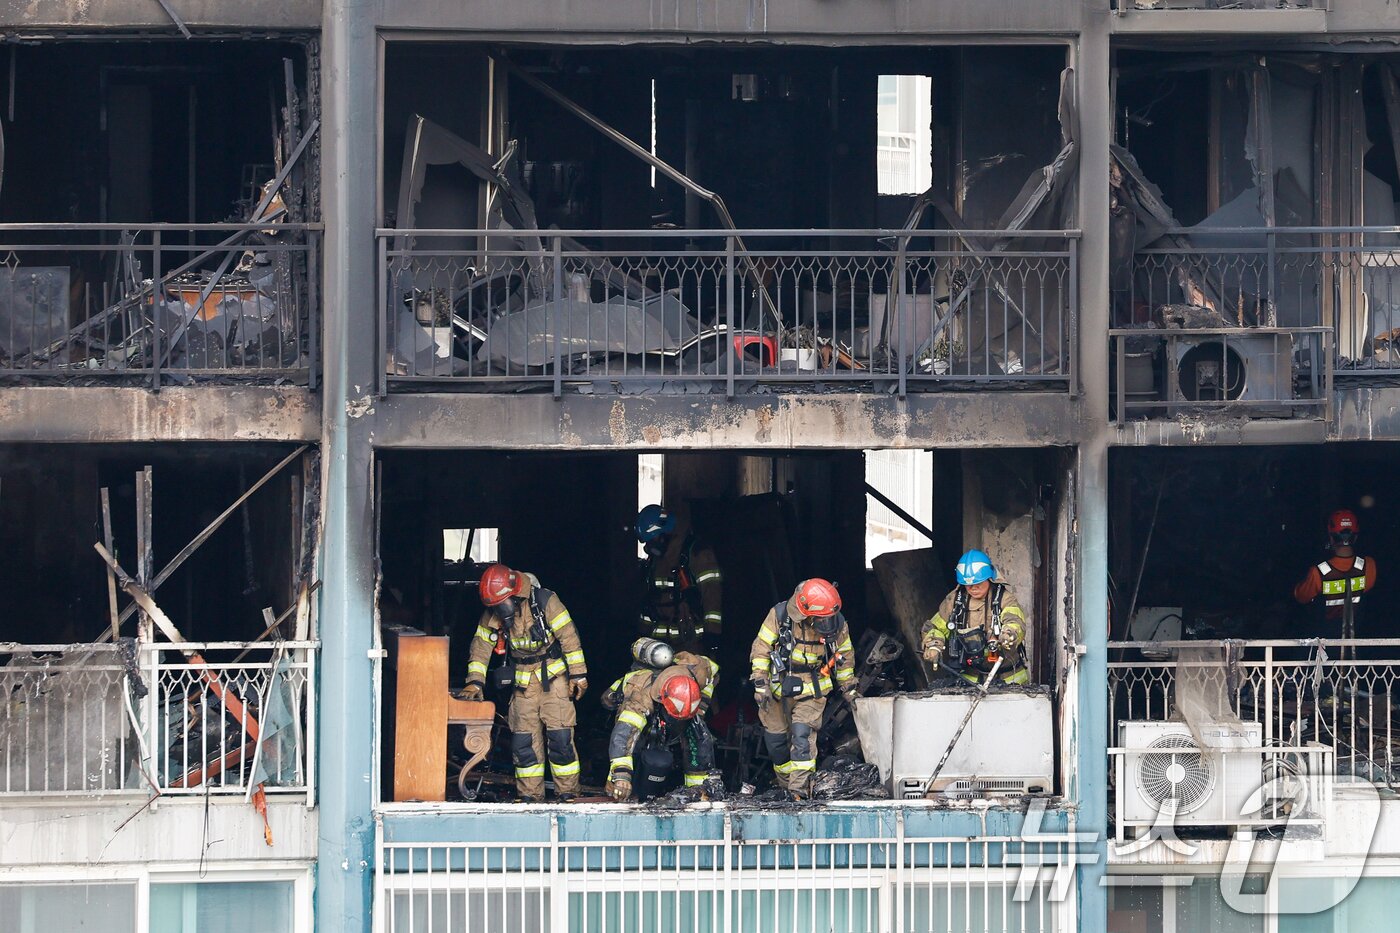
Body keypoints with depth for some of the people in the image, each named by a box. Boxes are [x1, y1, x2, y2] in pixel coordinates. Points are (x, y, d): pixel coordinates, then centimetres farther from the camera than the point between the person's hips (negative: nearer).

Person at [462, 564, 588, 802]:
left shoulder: (544, 601, -18)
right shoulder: (492, 613, -5)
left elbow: (569, 636, -14)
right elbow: (481, 645, 0)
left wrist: (578, 674, -12)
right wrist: (475, 681, -11)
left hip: (553, 676, -4)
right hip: (523, 681, 4)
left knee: (560, 736, -9)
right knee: (524, 738, 0)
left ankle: (568, 793, -1)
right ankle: (530, 796, 8)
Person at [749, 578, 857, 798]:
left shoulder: (836, 623, -9)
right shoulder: (780, 615, -15)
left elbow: (845, 655, 9)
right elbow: (761, 649, -8)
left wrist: (849, 687, 13)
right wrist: (760, 683, -12)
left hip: (811, 689, -1)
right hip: (779, 685, 1)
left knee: (803, 733, -16)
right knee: (775, 736, 7)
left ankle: (800, 786, -20)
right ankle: (784, 780, 27)